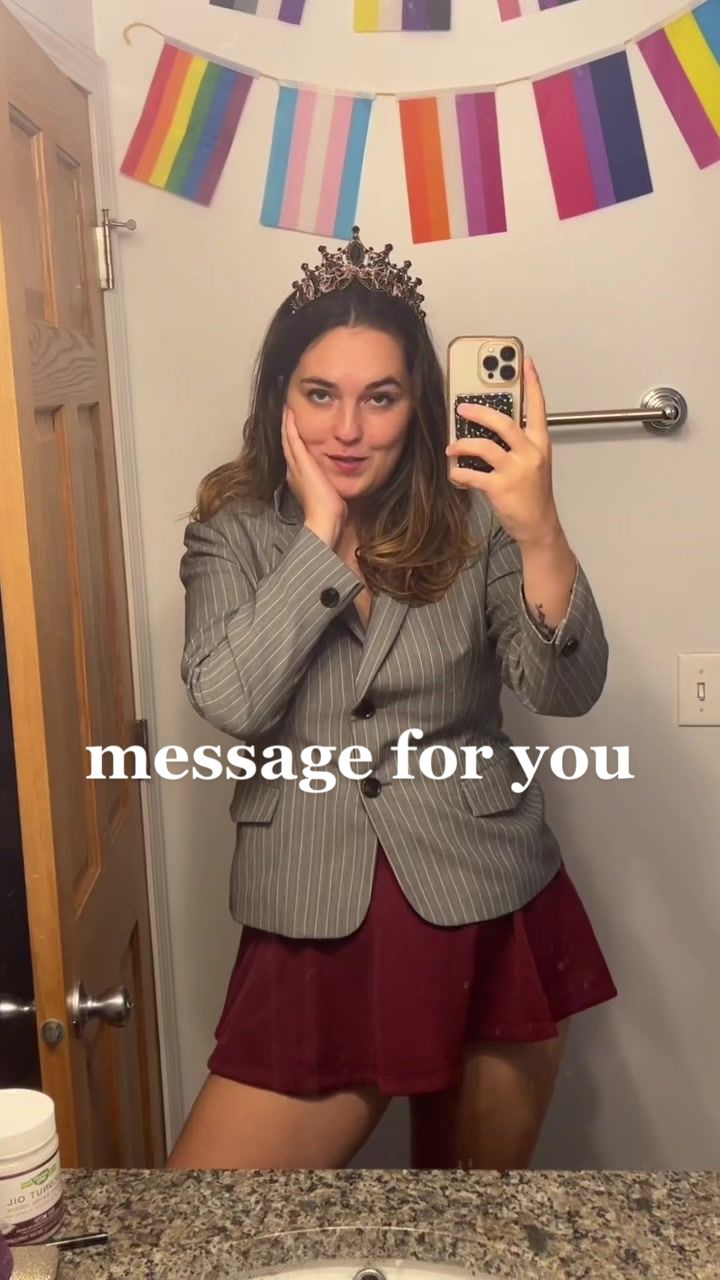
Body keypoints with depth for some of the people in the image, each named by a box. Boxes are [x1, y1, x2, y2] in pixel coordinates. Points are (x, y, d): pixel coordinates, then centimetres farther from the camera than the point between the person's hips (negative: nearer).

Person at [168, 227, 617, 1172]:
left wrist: (540, 534, -30)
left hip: (491, 924, 0)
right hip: (318, 939, 0)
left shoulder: (471, 517, -4)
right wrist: (321, 527, -14)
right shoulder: (233, 534, -1)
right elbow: (232, 702, -16)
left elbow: (567, 692, -14)